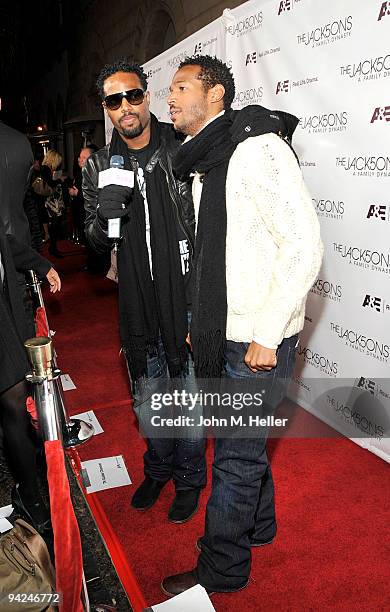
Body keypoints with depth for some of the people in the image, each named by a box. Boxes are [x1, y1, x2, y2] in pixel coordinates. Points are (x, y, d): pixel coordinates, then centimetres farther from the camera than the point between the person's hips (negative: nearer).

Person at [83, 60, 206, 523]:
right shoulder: (99, 166, 3)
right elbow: (95, 241, 7)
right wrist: (105, 215, -17)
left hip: (188, 297, -3)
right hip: (138, 303, 3)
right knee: (147, 398, 18)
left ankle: (189, 478, 37)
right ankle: (158, 469, 45)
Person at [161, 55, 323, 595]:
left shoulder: (257, 147, -15)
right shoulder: (204, 162, 13)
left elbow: (305, 246, -20)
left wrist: (265, 335, -19)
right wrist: (200, 322, 16)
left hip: (259, 341, -8)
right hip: (224, 333, 9)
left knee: (236, 455, 6)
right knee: (244, 443, 23)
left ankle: (222, 569, 28)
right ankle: (257, 524, 46)